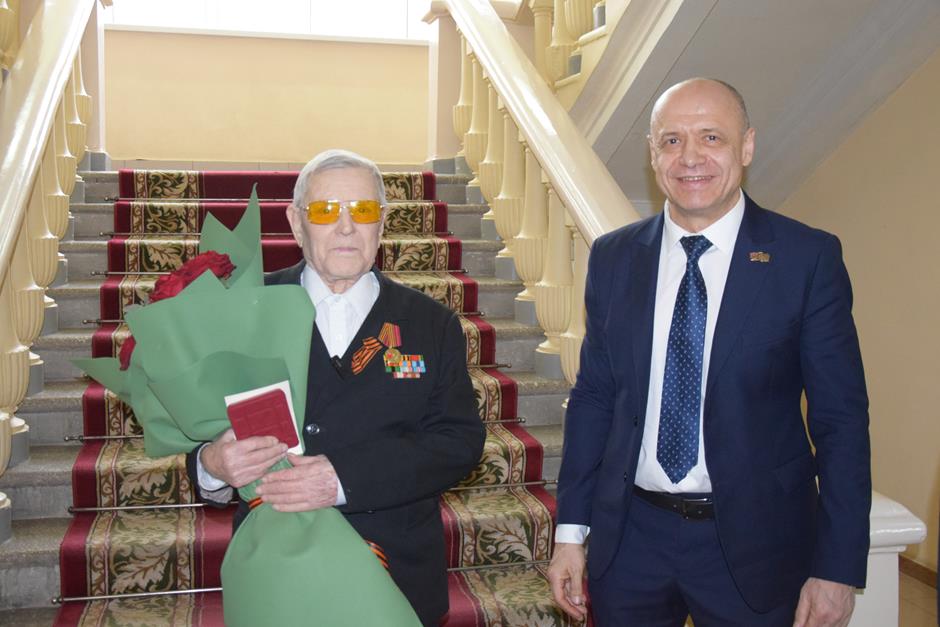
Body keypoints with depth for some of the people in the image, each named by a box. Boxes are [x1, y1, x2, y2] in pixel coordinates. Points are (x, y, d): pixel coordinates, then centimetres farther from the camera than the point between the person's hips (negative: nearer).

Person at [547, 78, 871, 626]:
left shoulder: (808, 257, -8)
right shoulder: (613, 257, 1)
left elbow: (841, 418, -7)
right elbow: (594, 397, 5)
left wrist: (838, 568, -9)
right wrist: (572, 532, 4)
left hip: (754, 541, -2)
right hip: (630, 539, 3)